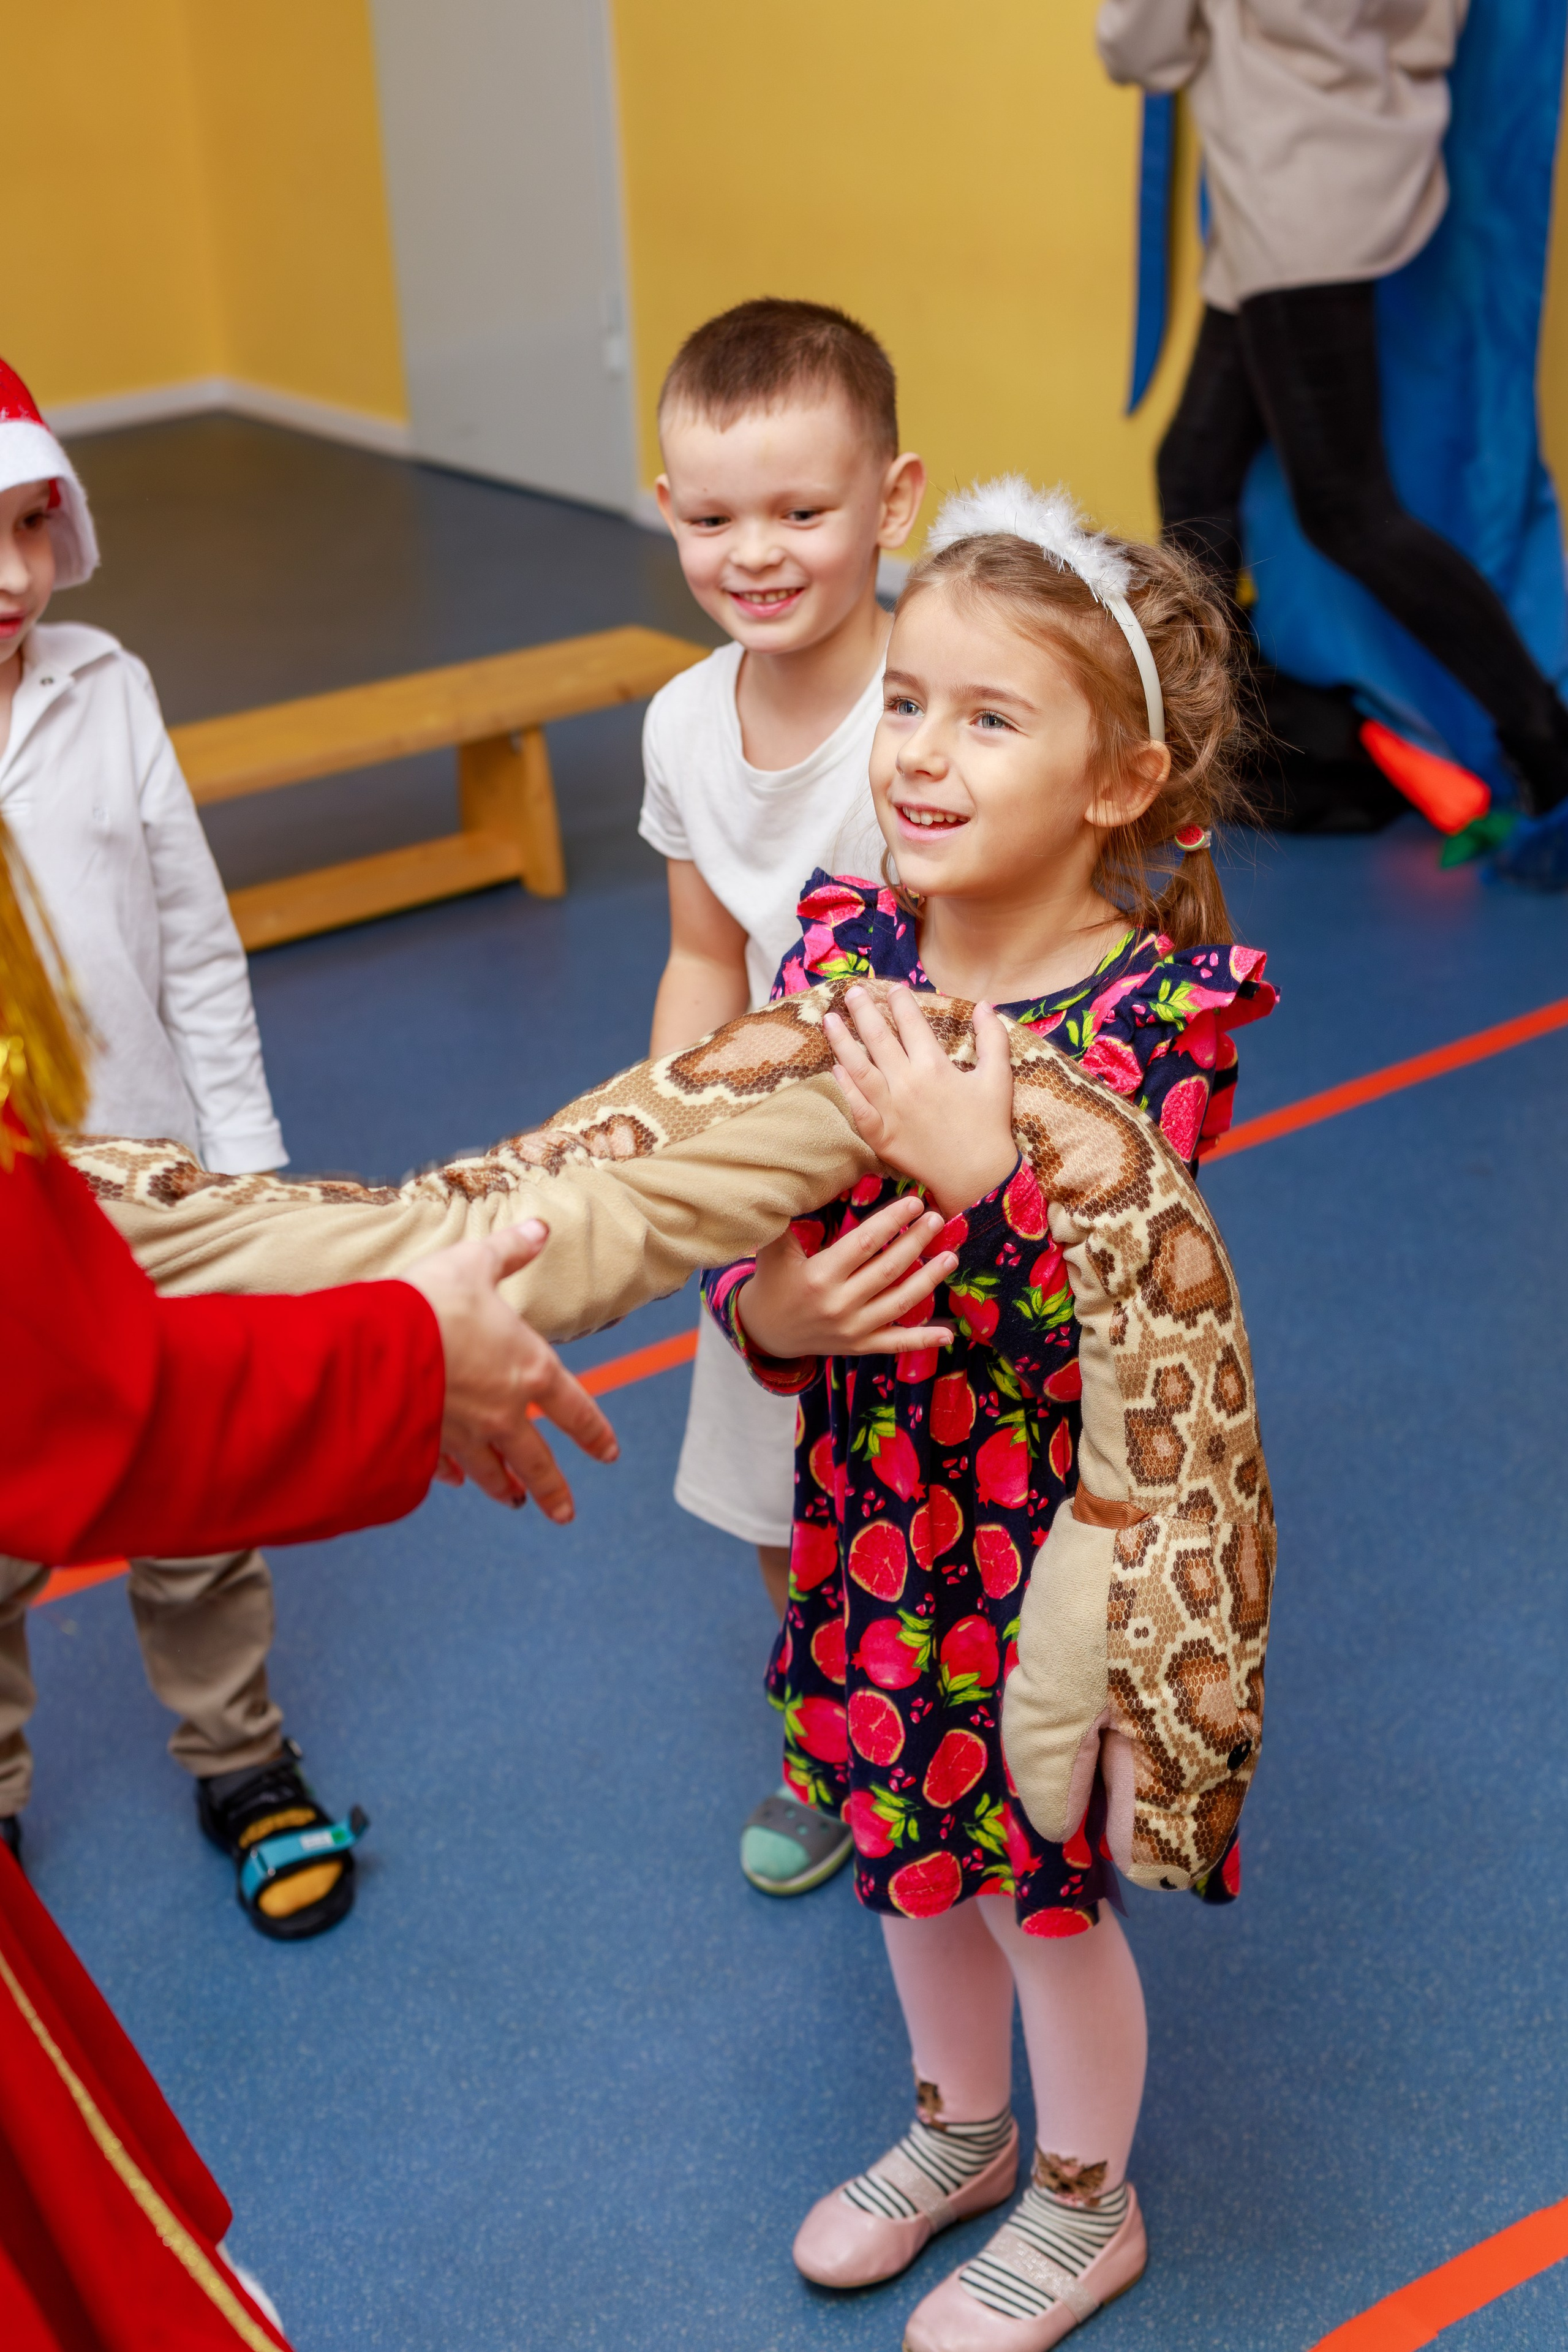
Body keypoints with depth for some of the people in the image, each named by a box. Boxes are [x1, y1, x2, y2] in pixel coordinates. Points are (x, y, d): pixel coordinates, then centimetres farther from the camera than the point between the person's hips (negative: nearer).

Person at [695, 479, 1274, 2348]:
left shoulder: (1162, 1012, -23)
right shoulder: (838, 948, -10)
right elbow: (735, 1222, -4)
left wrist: (980, 1174, -40)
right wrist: (766, 1304, -25)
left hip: (1058, 1539, -5)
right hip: (875, 1509, 5)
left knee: (1045, 1886, 16)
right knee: (908, 1852, 25)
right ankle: (960, 2128, 55)